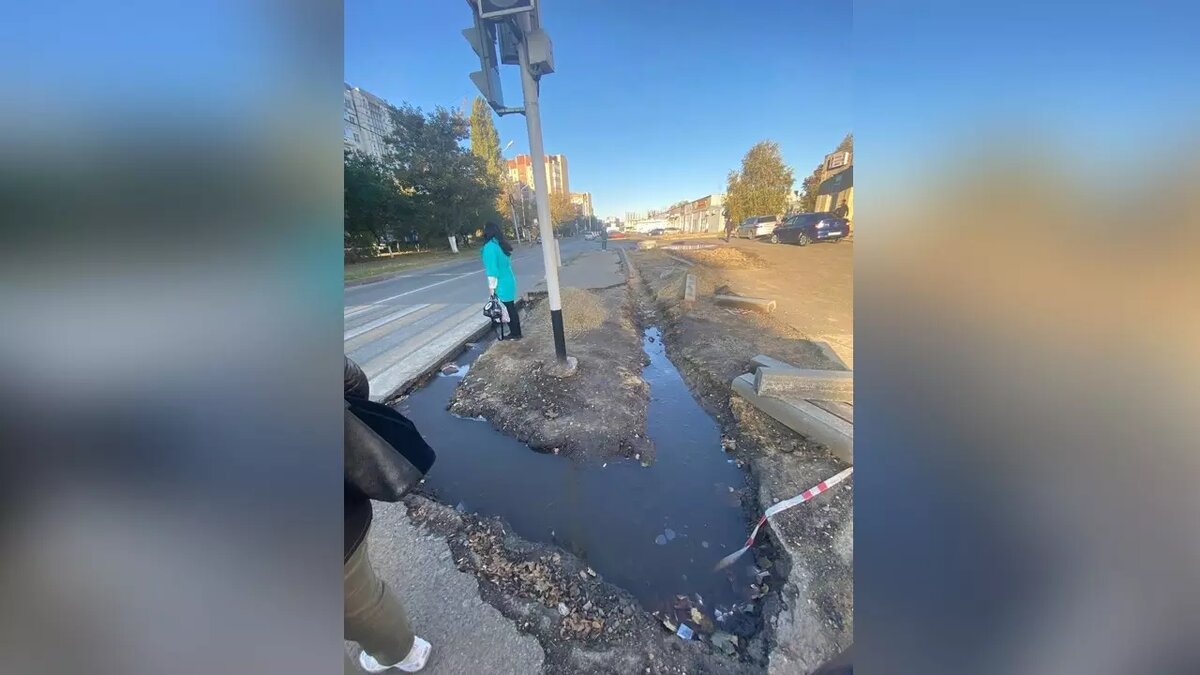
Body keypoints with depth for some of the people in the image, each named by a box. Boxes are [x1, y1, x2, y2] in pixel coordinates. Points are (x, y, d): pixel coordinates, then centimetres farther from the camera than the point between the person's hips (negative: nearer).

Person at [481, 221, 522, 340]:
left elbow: (492, 269, -20)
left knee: (507, 310, 3)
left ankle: (515, 334, 14)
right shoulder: (500, 244, 9)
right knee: (511, 308, 15)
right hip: (509, 281, 9)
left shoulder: (489, 247, -18)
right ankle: (516, 332, 25)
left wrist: (492, 287, -15)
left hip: (502, 284, -8)